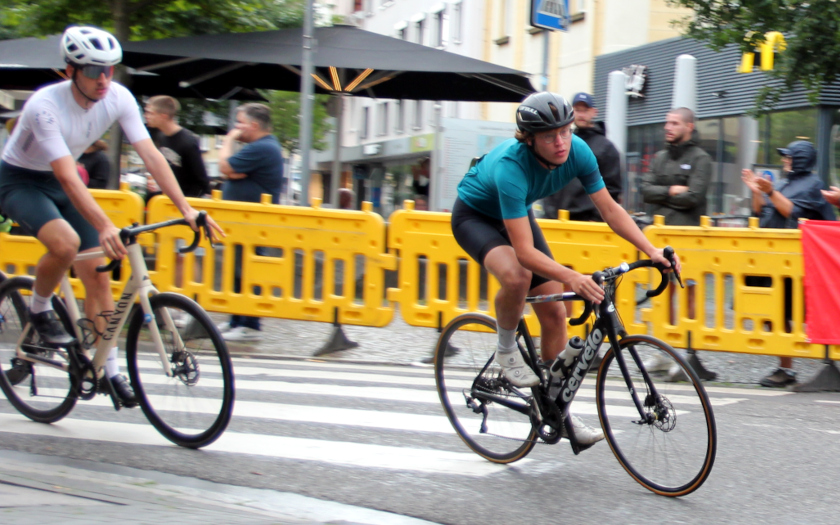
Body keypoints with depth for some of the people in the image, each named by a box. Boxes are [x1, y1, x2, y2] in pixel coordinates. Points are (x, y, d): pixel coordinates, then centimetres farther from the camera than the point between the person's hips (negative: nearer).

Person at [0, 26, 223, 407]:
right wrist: (104, 227, -50)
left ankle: (109, 369, 5)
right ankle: (39, 310, -4)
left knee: (97, 271, -4)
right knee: (66, 243, -33)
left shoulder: (118, 98, -17)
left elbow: (151, 155, -18)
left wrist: (186, 209, -27)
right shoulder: (45, 106, -32)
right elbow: (67, 177, -39)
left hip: (60, 182, 6)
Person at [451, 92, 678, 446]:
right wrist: (572, 278, -57)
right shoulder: (510, 166, -39)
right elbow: (525, 252, -44)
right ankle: (506, 351, -8)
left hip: (518, 214, 6)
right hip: (474, 215, -6)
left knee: (555, 314, -1)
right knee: (516, 275, -38)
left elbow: (610, 209, -13)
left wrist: (652, 251, -24)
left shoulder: (577, 151, -23)